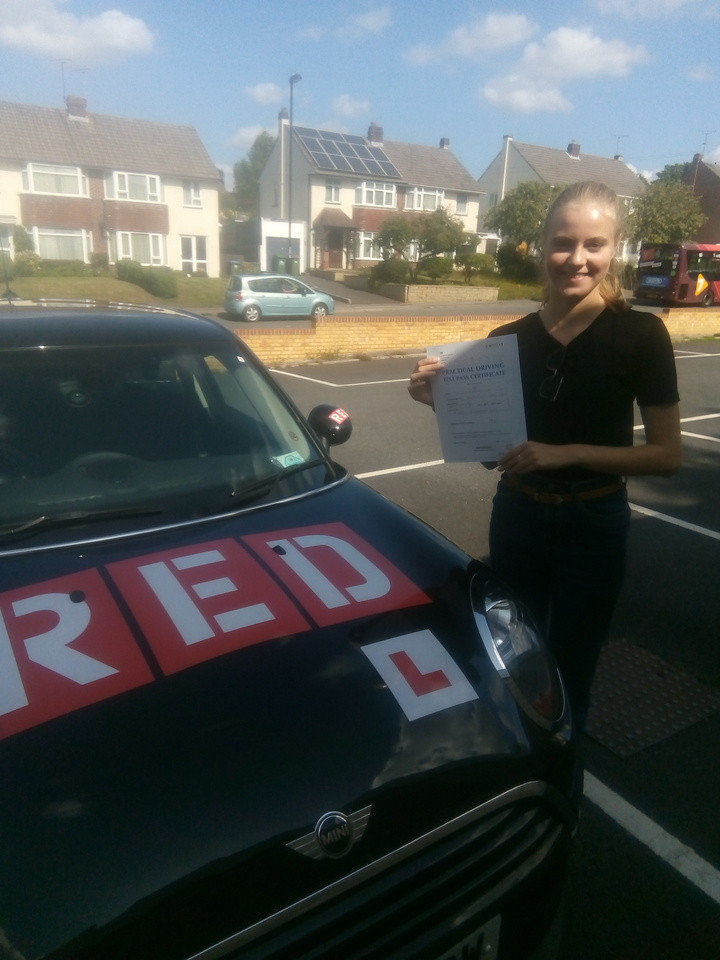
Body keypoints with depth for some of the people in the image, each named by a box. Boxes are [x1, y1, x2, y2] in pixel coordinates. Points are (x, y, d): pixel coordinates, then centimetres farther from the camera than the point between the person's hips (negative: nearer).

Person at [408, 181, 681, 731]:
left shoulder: (640, 334, -11)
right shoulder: (509, 338, -1)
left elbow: (667, 456, -11)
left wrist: (569, 452, -24)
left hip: (593, 526, -3)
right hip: (516, 518, 3)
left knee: (569, 673, 14)